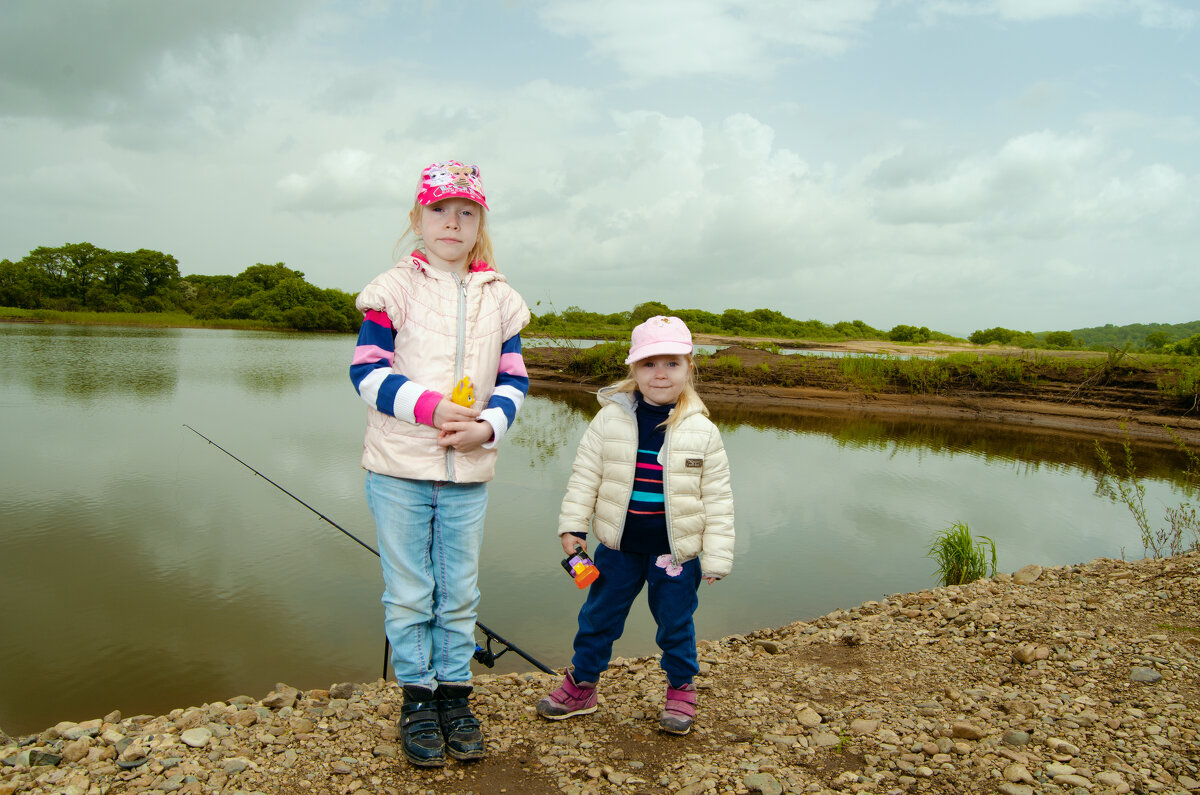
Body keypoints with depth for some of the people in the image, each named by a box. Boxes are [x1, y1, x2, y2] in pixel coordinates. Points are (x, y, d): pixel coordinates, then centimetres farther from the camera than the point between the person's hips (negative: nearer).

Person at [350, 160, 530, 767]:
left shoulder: (500, 299, 7)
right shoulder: (392, 290, -2)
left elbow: (513, 379, 8)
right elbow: (368, 372, -7)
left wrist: (488, 425, -11)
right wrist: (429, 406, -20)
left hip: (469, 471, 3)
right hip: (399, 468, -2)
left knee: (459, 594, 12)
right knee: (409, 595, 7)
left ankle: (455, 696, 28)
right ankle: (417, 700, 24)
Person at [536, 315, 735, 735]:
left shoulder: (701, 431, -9)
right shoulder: (610, 420, -7)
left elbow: (718, 498, -4)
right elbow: (585, 476, 1)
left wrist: (716, 558, -4)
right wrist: (572, 527, -3)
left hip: (676, 550, -1)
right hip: (619, 544, 2)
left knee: (675, 623, 14)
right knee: (598, 615, 14)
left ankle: (681, 688, 37)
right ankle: (581, 684, 34)